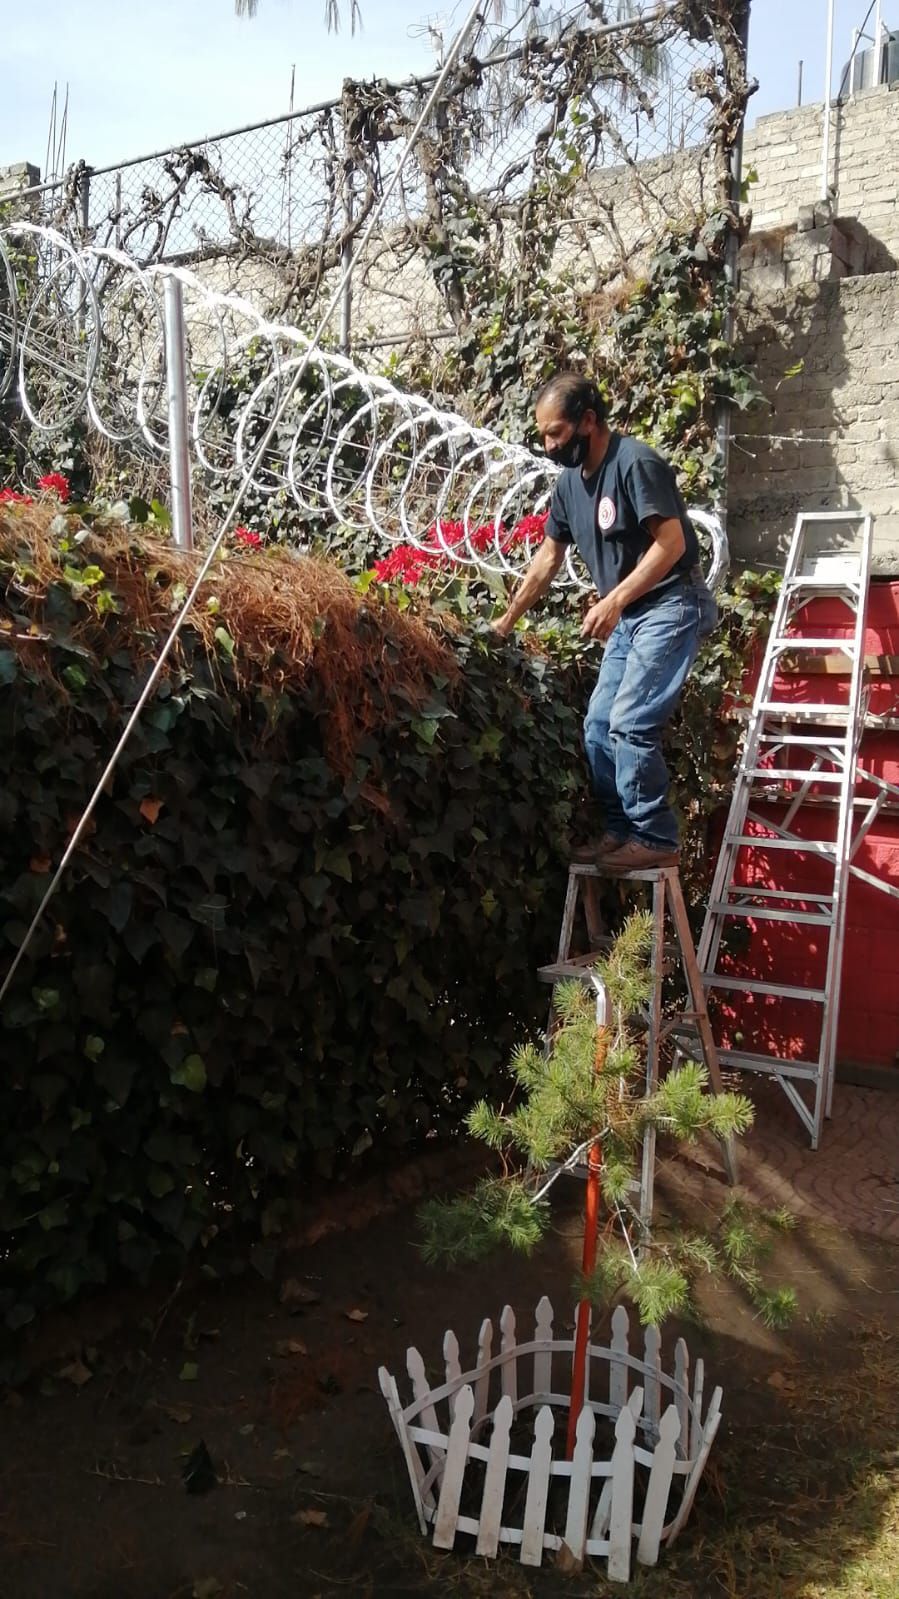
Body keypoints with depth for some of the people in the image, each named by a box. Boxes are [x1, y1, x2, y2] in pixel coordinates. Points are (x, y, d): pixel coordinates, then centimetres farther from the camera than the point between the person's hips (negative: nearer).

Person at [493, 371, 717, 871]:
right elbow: (549, 556, 18)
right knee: (599, 726, 7)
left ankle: (657, 839, -6)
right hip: (629, 616, 9)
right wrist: (507, 621, 19)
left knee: (631, 725, -16)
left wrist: (613, 600, -29)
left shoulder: (636, 463, -17)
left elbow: (671, 542, -23)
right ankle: (621, 830, 16)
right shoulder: (570, 481, 9)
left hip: (671, 607, -9)